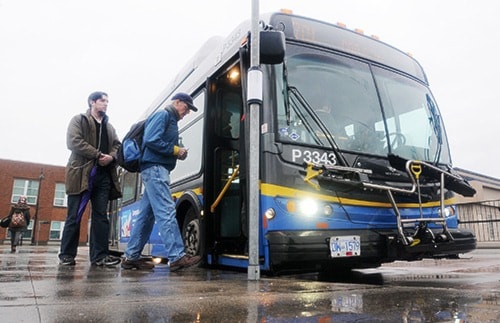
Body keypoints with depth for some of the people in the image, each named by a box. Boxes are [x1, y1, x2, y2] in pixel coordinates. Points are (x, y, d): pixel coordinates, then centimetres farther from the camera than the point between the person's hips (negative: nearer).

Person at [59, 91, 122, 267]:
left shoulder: (109, 127, 25)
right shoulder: (78, 120, 9)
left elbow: (117, 146, 15)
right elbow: (74, 142, -7)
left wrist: (111, 156, -8)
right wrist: (98, 155, -13)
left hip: (104, 175, 4)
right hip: (82, 173, -4)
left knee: (101, 215, -1)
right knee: (74, 216, -2)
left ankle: (99, 255, 0)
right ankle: (66, 255, 7)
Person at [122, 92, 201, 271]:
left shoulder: (170, 120, 25)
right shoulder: (163, 115, -4)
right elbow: (151, 140, -18)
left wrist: (177, 153, 4)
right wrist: (176, 150, -12)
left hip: (155, 169, 10)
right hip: (155, 168, -10)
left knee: (146, 215, 8)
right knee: (166, 212, -15)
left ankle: (131, 257, 12)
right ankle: (177, 257, -17)